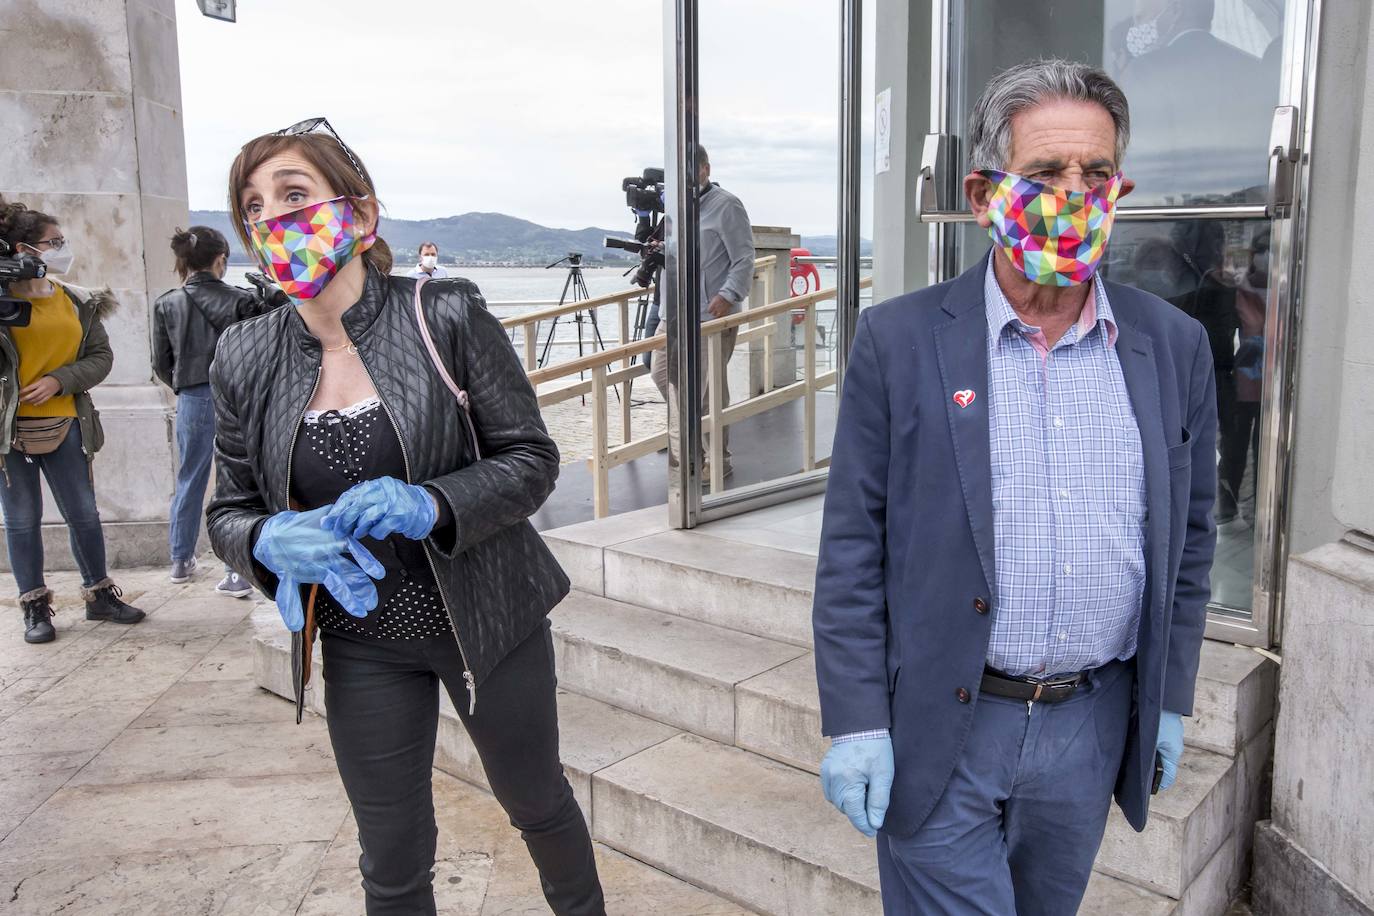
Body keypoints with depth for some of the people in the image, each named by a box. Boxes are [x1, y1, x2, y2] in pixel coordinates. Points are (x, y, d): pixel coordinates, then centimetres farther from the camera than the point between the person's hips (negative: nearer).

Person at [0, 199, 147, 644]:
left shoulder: (78, 302, 5)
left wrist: (59, 380, -11)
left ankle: (99, 595, 23)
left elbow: (102, 357, 5)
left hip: (63, 423, 3)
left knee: (84, 513, 8)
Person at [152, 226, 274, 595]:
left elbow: (162, 363, 4)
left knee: (189, 483, 19)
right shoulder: (242, 300, -9)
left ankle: (181, 561, 33)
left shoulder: (167, 304, -1)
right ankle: (239, 571, 4)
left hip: (193, 402, 3)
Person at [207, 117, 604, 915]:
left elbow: (532, 459, -10)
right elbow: (230, 512, 5)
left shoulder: (448, 316, -14)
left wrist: (429, 506, -28)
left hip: (487, 618, -2)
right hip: (363, 647, 2)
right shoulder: (246, 359, -4)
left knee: (538, 802, 21)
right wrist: (271, 541, -19)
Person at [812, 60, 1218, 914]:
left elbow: (1187, 538, 9)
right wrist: (855, 722, -9)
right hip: (941, 732, -3)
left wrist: (1170, 699, 11)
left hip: (1094, 728, 4)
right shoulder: (899, 340, -9)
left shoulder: (1174, 347, 1)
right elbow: (852, 546, -8)